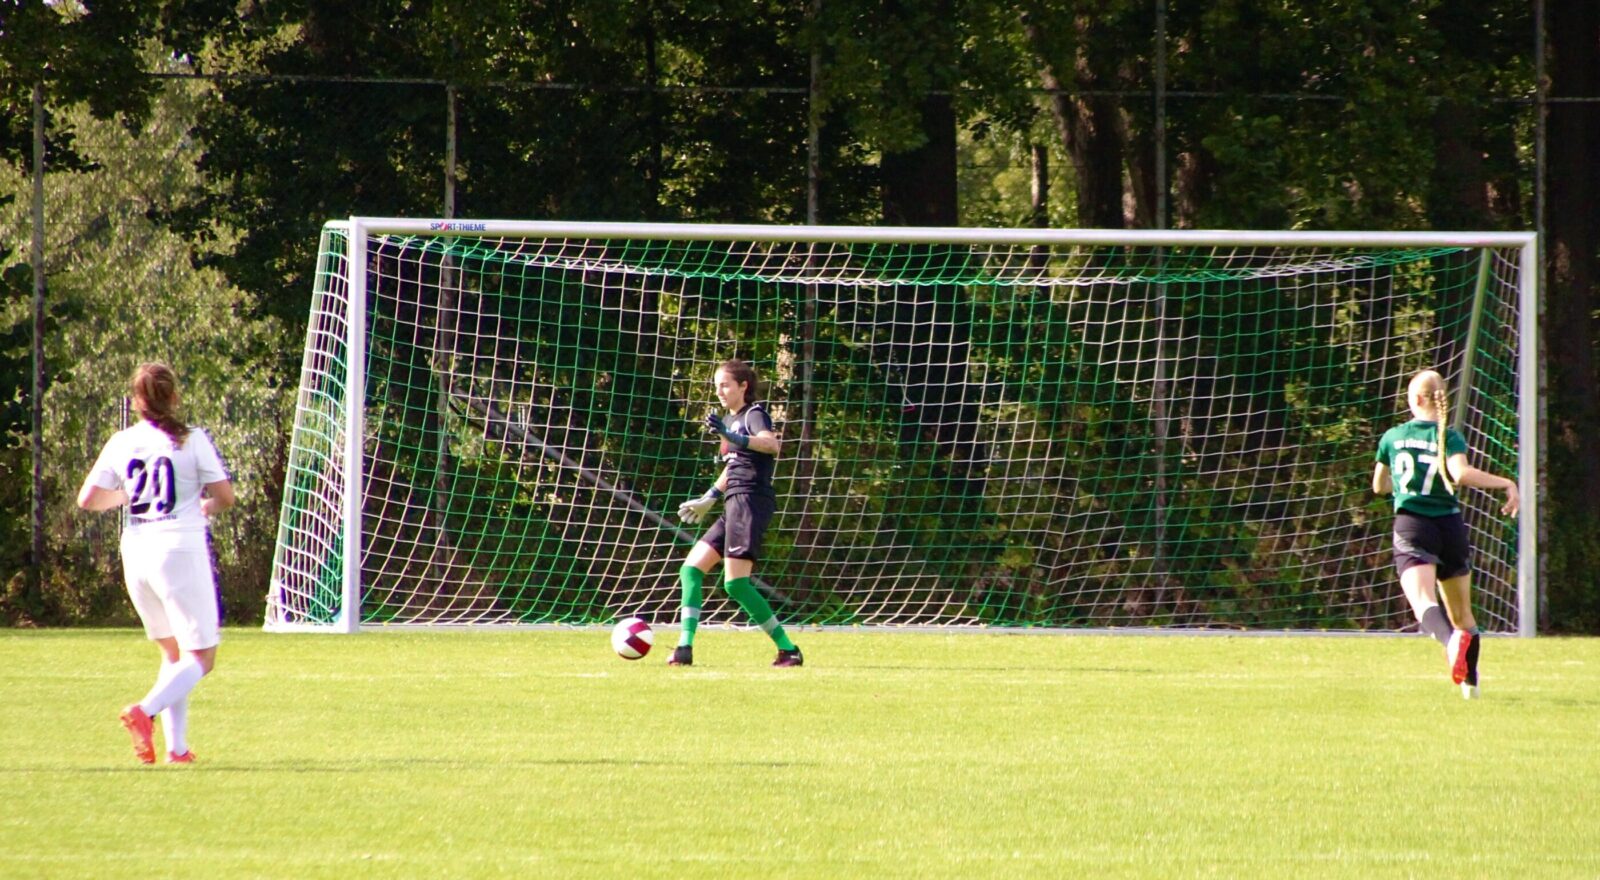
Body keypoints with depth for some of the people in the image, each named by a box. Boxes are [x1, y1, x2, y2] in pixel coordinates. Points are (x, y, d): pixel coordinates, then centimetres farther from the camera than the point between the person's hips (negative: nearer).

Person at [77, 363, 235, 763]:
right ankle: (144, 711, -25)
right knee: (200, 657, 0)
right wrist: (207, 506, 19)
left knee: (174, 652, 19)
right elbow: (225, 496, -4)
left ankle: (176, 745, 9)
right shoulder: (192, 441, -5)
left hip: (136, 553, 5)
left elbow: (88, 499, 2)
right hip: (180, 551, -5)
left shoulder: (121, 444, 4)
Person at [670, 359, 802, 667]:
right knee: (691, 569, 5)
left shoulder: (754, 415, -6)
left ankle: (788, 650, -12)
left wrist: (731, 436, -41)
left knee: (735, 582, -16)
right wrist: (709, 498, 41)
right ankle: (685, 648, 2)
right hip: (735, 504, 10)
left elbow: (772, 445, -28)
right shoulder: (730, 420, 20)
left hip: (751, 500, -10)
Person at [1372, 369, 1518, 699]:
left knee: (1423, 602, -22)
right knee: (1462, 612, 19)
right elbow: (1460, 474, -21)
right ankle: (1471, 681, 19)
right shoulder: (1449, 437, 0)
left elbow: (1379, 485, 22)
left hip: (1410, 525, -2)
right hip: (1449, 524, 2)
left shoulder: (1392, 437, 7)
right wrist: (1506, 484, -12)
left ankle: (1452, 640, -53)